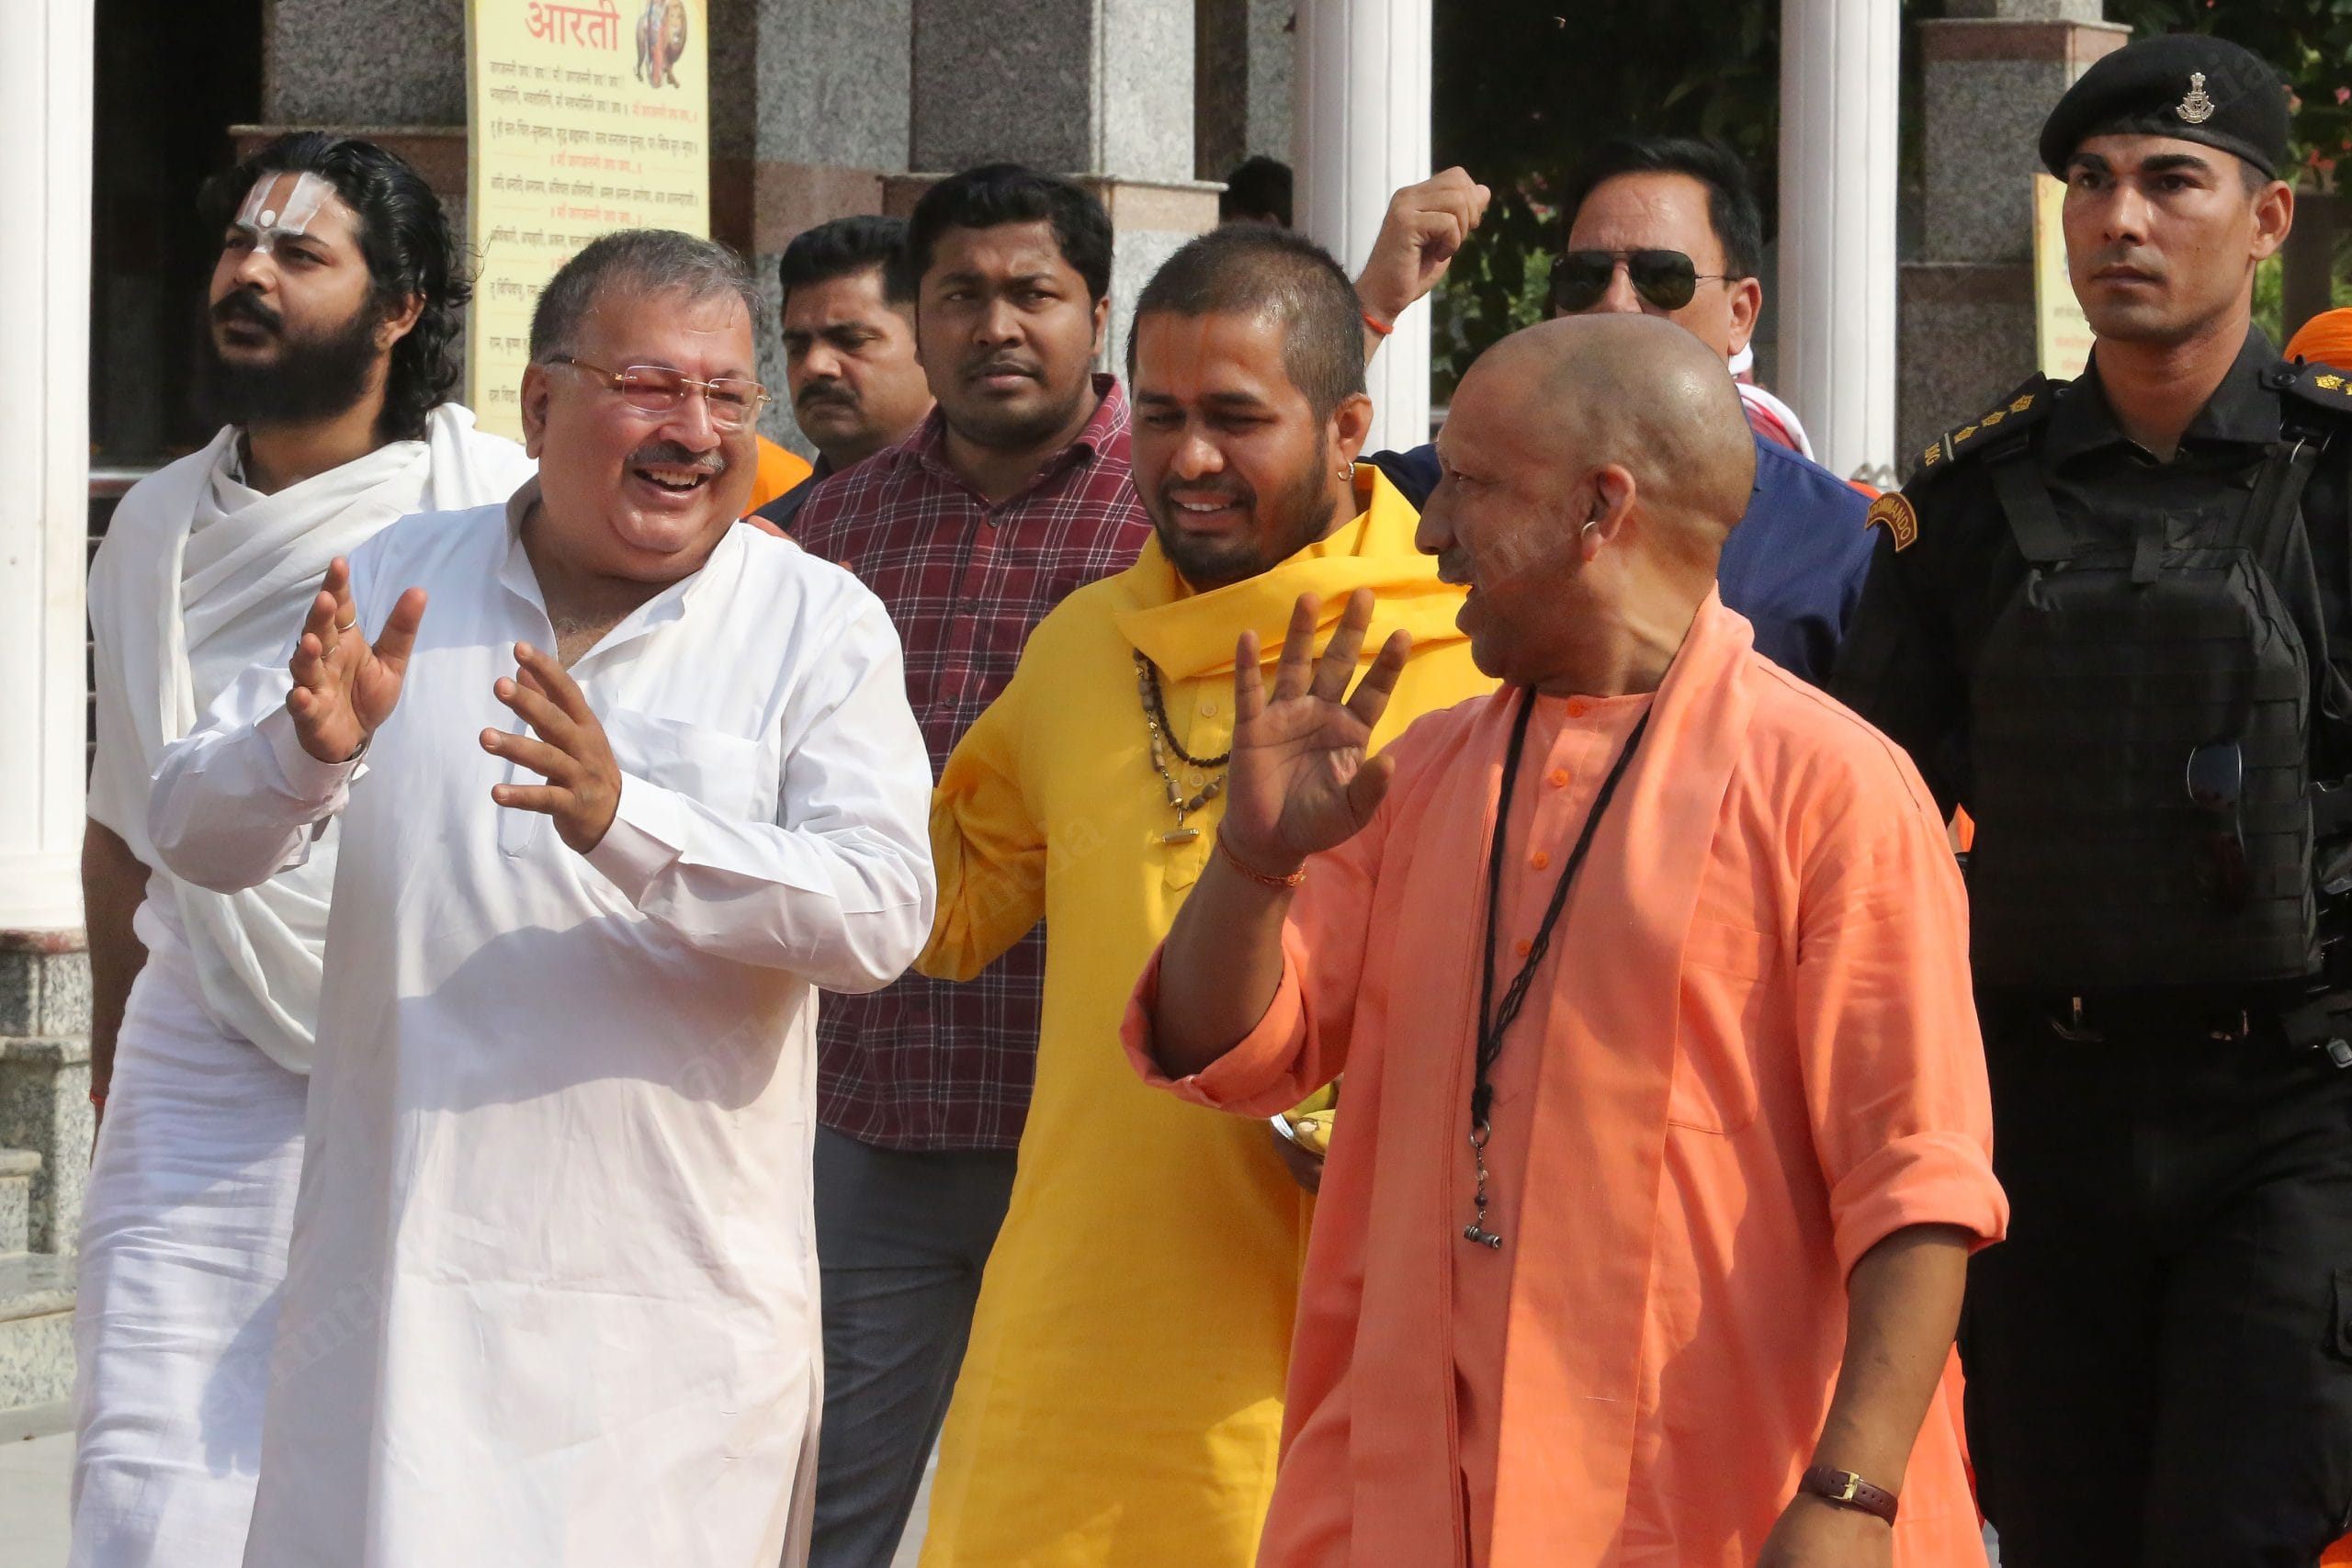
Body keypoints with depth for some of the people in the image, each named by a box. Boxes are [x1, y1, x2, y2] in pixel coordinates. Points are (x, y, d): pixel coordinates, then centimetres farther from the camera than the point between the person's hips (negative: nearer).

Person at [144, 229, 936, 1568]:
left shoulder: (819, 626, 1)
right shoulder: (397, 583, 9)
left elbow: (882, 915, -12)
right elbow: (196, 834, 4)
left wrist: (628, 820, -25)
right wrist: (309, 749, -18)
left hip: (676, 1311, -2)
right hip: (399, 1287, 2)